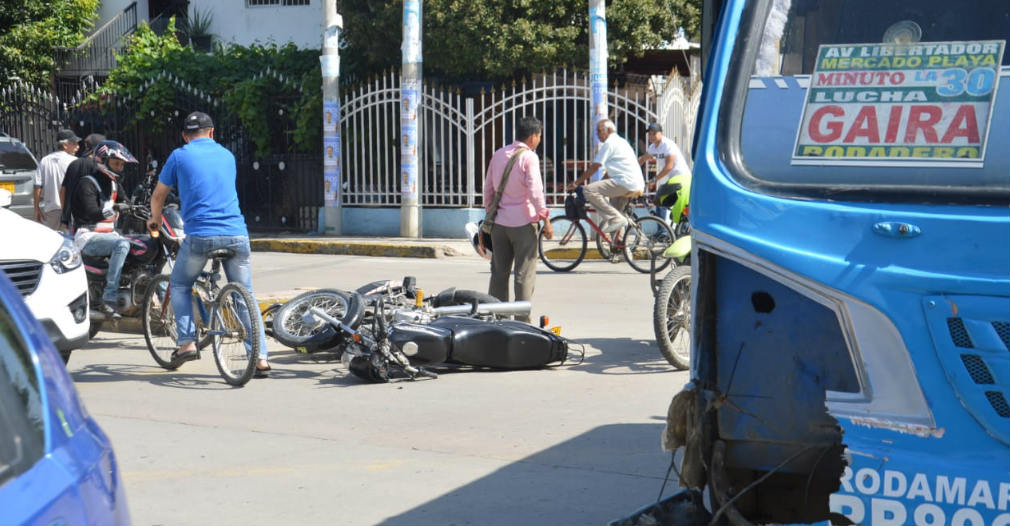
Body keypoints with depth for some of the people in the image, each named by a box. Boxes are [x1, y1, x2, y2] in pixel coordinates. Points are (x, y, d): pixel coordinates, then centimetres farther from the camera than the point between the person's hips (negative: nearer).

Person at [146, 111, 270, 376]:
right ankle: (260, 357, 1)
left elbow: (158, 197, 18)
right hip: (236, 234, 3)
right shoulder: (227, 155, 18)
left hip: (200, 234, -3)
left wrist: (155, 219, 38)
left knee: (179, 285, 20)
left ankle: (187, 342, 7)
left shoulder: (179, 156, 8)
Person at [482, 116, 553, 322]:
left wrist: (490, 212, 24)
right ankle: (522, 319, -3)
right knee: (524, 274, -1)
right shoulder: (529, 157, -9)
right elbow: (535, 191, -15)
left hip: (499, 222, 6)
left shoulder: (498, 155, 10)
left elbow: (488, 188, 15)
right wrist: (546, 220, -10)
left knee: (499, 272, 13)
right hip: (523, 222, -6)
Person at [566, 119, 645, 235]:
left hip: (626, 182, -11)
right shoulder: (621, 142, 28)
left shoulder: (609, 143, -4)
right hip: (638, 185, 11)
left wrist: (576, 183, -4)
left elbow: (594, 167, -8)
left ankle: (616, 218, -18)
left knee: (589, 190, -18)